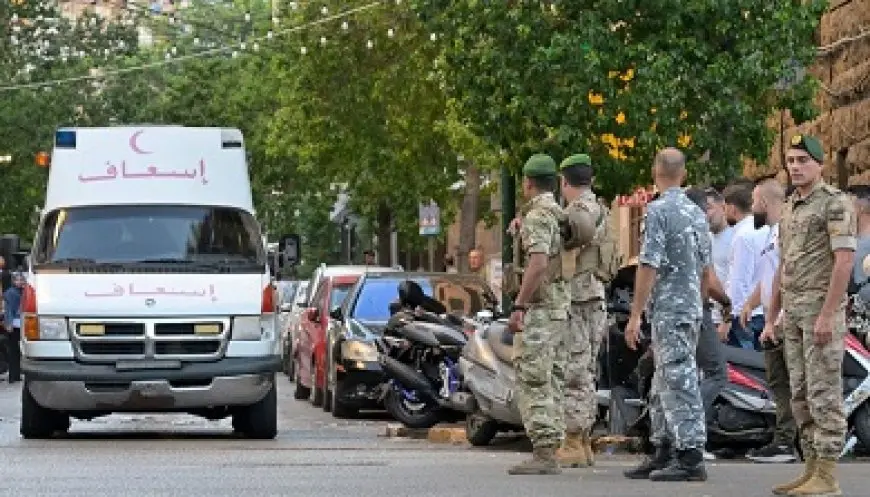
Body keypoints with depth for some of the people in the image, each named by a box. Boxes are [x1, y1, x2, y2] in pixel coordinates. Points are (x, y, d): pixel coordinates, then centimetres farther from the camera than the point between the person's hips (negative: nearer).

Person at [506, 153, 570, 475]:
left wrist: (518, 306, -23)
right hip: (561, 307, 10)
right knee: (552, 383, 10)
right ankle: (551, 451, 11)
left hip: (539, 311, -10)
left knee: (533, 382, -9)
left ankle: (543, 453, -13)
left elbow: (538, 264, -24)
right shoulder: (560, 215, 17)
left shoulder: (537, 216, -13)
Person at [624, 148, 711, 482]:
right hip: (692, 308, 8)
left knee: (679, 383, -8)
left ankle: (691, 457, -10)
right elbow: (706, 269, 17)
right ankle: (664, 453, 20)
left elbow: (648, 267, -17)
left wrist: (635, 316, -14)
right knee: (664, 385, 15)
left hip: (668, 310, -8)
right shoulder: (697, 213, 12)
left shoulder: (658, 211, -12)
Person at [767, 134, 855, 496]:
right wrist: (772, 316, 18)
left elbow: (844, 261, -18)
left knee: (824, 392, -9)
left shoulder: (835, 203, -10)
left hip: (822, 309, -9)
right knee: (801, 395, 9)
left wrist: (827, 315, -23)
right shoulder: (791, 208, 17)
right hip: (794, 311, 9)